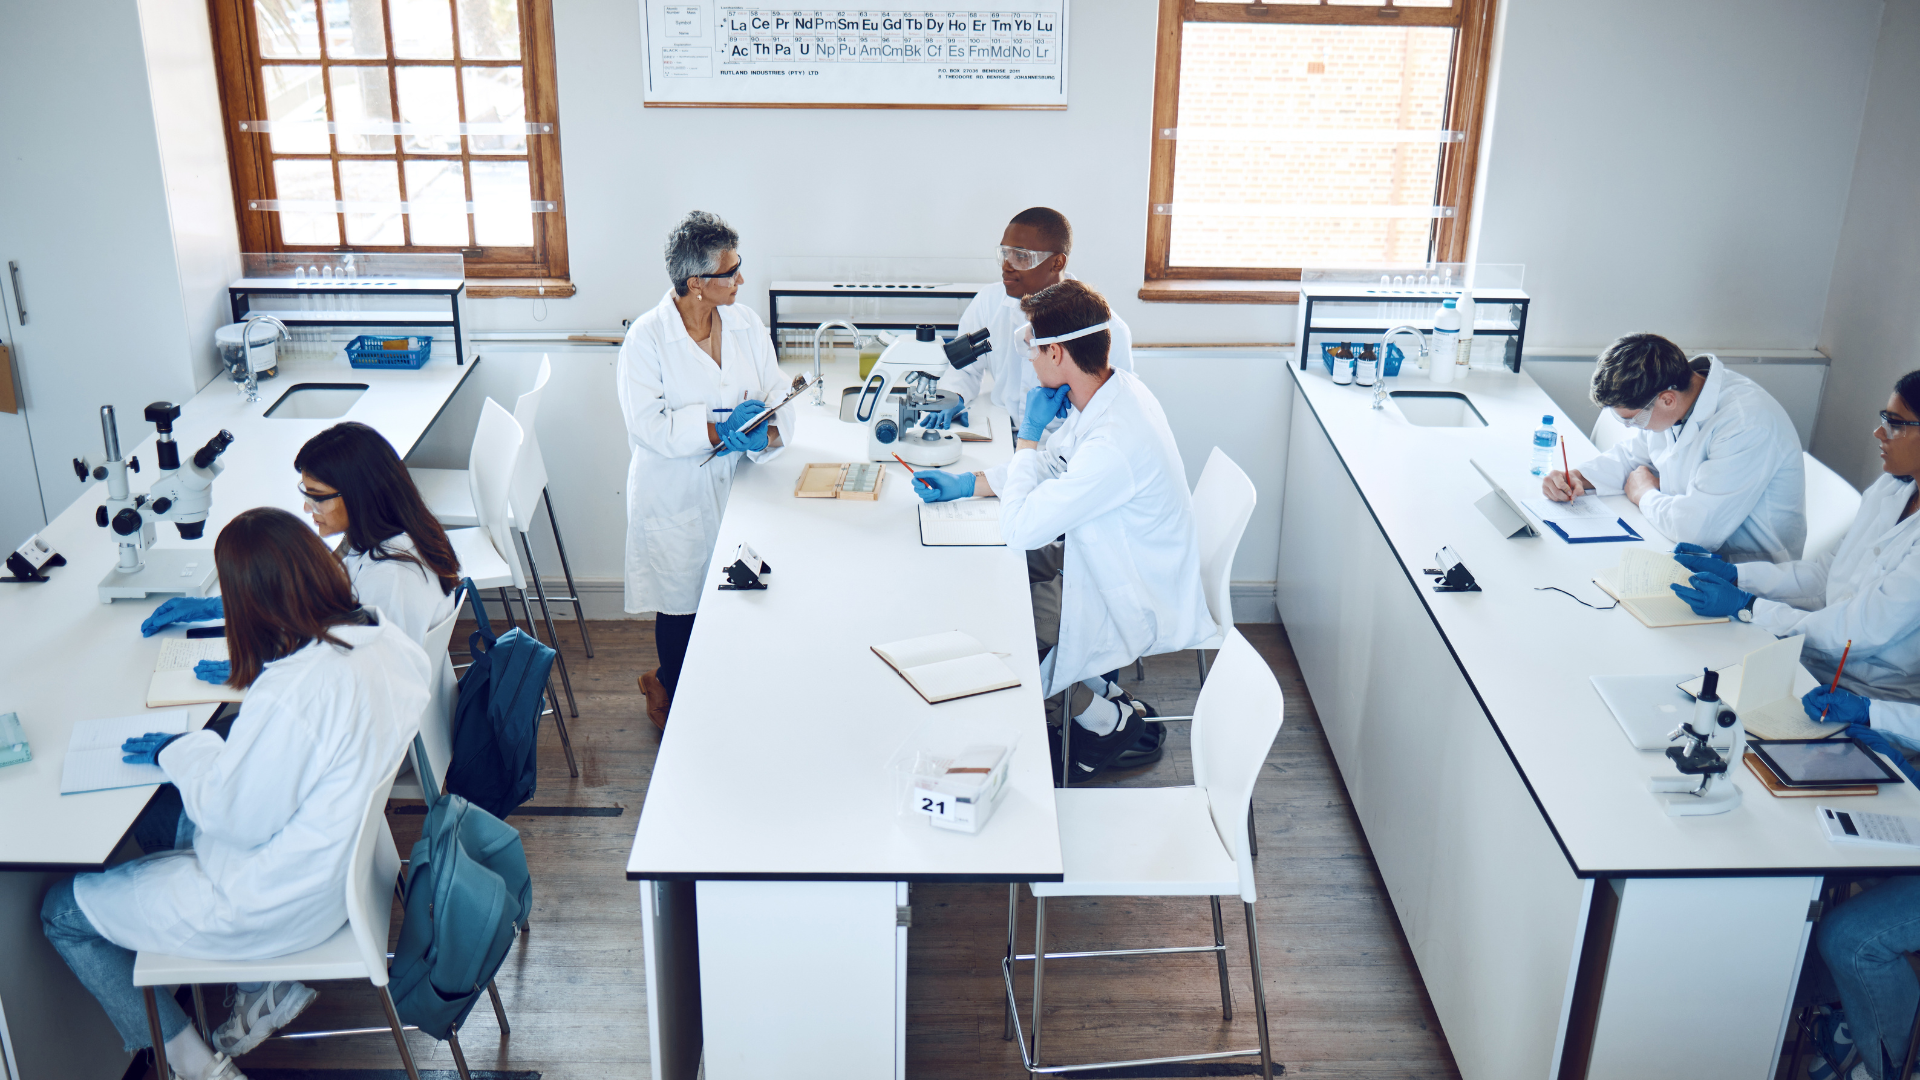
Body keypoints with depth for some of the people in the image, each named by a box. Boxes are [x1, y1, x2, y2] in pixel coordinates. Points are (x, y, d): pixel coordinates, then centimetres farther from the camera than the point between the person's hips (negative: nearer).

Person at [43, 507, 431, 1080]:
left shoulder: (288, 695, -35)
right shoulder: (387, 640, -10)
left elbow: (239, 817, -21)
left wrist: (180, 751, -6)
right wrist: (254, 677, 21)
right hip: (347, 858, 8)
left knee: (63, 910, 11)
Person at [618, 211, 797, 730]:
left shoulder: (746, 325, 2)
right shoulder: (646, 338, -13)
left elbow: (776, 394, -1)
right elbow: (646, 425, -20)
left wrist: (767, 432, -23)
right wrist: (716, 428, -28)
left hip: (734, 489, 5)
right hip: (675, 496, -5)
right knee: (681, 608, 7)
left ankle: (666, 680, 39)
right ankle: (676, 698, 36)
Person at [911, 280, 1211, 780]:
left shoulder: (1115, 445, -36)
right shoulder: (1114, 390, -5)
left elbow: (1019, 528, -31)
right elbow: (1055, 465, 12)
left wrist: (1028, 435, -20)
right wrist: (968, 483, 7)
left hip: (1136, 606, -9)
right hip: (1105, 559, 9)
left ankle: (1113, 720, 13)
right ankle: (1097, 690, 23)